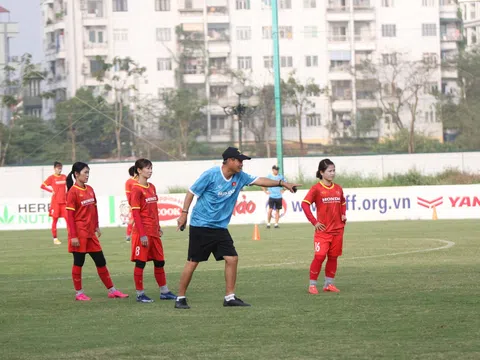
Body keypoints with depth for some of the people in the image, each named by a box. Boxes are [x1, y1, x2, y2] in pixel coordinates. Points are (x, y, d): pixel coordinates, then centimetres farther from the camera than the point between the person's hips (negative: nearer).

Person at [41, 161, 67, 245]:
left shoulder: (64, 177, 9)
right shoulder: (51, 178, -3)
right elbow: (42, 186, -6)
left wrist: (67, 193, 10)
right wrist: (51, 191, -10)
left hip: (64, 201, 4)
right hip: (55, 202, -4)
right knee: (55, 220, 1)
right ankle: (55, 238, 7)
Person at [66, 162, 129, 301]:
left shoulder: (89, 190, 9)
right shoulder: (73, 192, -12)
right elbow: (69, 215, -14)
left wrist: (96, 227, 13)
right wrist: (73, 236, -17)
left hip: (90, 233, 7)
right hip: (79, 234, -7)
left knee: (101, 261, 10)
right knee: (78, 262, 2)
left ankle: (112, 290, 15)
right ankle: (79, 293, 11)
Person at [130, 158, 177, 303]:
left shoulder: (151, 187, 12)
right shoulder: (136, 189, -11)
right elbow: (135, 214, -15)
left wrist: (158, 227, 17)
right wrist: (142, 234, -19)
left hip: (154, 232, 8)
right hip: (142, 233, -8)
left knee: (159, 262, 12)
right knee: (140, 263, -1)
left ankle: (164, 291, 20)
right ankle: (140, 294, 5)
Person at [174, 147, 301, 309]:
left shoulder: (239, 177, 3)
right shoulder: (211, 175, -15)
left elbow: (258, 180, 6)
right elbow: (192, 192, -9)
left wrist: (281, 183, -3)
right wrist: (184, 213, -13)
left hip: (220, 227, 6)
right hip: (200, 226, -6)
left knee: (232, 258, -2)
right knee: (192, 262, -4)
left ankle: (230, 297, 5)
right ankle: (180, 298, 5)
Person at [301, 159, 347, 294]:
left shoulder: (338, 189, 9)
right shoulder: (316, 189, -8)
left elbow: (343, 203, 26)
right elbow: (305, 204, -13)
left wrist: (343, 214, 8)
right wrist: (314, 222, -15)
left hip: (337, 229, 5)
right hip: (323, 230, -5)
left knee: (333, 257, 8)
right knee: (319, 256, -12)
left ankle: (329, 283, 19)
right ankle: (312, 284, -3)